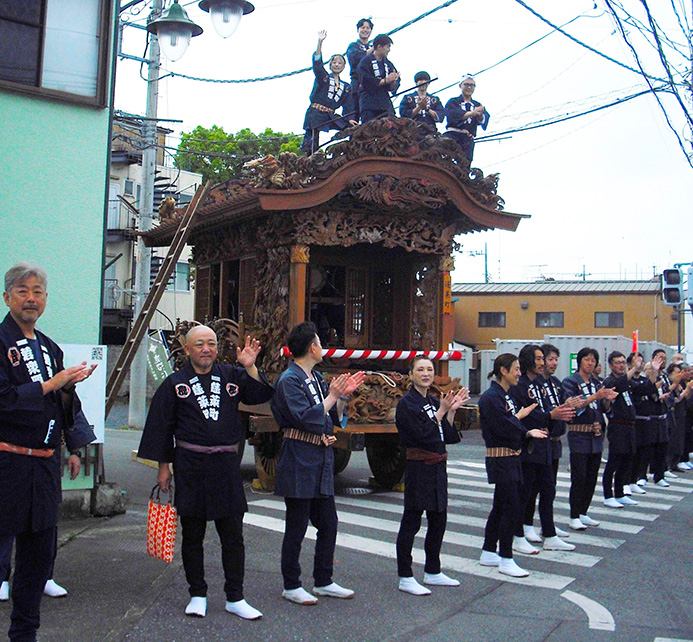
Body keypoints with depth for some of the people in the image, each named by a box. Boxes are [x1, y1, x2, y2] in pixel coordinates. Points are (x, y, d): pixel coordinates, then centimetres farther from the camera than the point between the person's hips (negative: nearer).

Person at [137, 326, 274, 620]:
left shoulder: (232, 376, 6)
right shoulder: (175, 383, 3)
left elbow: (262, 396, -1)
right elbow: (162, 428, 5)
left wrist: (250, 367, -15)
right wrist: (163, 466, 3)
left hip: (226, 465, 1)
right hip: (190, 466, -1)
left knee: (233, 536, 5)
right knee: (192, 536, 9)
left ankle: (235, 598, 16)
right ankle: (197, 595, 23)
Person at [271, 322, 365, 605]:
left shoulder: (317, 378, 13)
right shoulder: (289, 380, -12)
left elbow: (334, 419, 15)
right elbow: (305, 418, -22)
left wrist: (343, 395, 2)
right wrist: (332, 396, -15)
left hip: (321, 459, 8)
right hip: (299, 461, -8)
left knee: (328, 524, 13)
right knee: (296, 527, 3)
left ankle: (324, 582, 26)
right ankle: (291, 586, 16)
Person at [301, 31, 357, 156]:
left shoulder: (346, 87, 19)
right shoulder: (323, 77, 9)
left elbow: (348, 106, 13)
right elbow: (317, 63, -9)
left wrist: (349, 119, -6)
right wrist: (320, 42, -19)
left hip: (331, 116, 4)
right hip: (316, 113, -3)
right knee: (311, 146, -14)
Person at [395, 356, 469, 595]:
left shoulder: (434, 401, 13)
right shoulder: (407, 403, -10)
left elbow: (449, 437, 9)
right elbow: (423, 434, -20)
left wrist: (452, 410, -1)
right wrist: (442, 410, -18)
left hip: (438, 468, 8)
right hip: (418, 468, -8)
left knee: (438, 521, 14)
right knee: (411, 522, -2)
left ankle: (432, 572, 27)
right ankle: (405, 578, 6)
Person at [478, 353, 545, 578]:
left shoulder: (507, 395, 14)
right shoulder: (491, 397, -16)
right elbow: (505, 428, -22)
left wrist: (528, 432, -2)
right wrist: (519, 416, -5)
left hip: (511, 458, 10)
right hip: (500, 459, -10)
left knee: (501, 507, 15)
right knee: (512, 509, -7)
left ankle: (488, 553, 25)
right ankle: (506, 560, 2)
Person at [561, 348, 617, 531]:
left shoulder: (596, 382, 13)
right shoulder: (570, 382, -5)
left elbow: (602, 409, 13)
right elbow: (573, 406, -17)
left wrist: (608, 399, -8)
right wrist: (595, 396, -26)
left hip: (596, 435, 6)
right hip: (579, 435, -6)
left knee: (592, 477, 9)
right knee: (579, 478, -6)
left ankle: (583, 513, 19)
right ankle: (574, 517, 1)